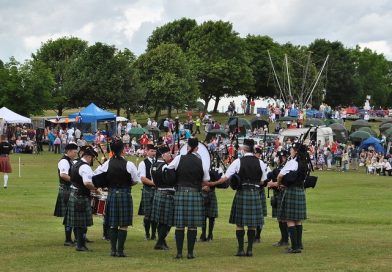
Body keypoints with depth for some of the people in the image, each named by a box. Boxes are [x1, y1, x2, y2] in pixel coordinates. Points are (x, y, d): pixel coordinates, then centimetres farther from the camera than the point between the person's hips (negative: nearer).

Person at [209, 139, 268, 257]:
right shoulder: (260, 163, 2)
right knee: (252, 224, 7)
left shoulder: (238, 162, -6)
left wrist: (212, 184, 2)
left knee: (239, 224, 4)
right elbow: (262, 181, 10)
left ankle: (241, 249, 2)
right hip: (255, 194, 2)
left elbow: (225, 177, -8)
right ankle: (250, 249, 6)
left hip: (241, 193, -2)